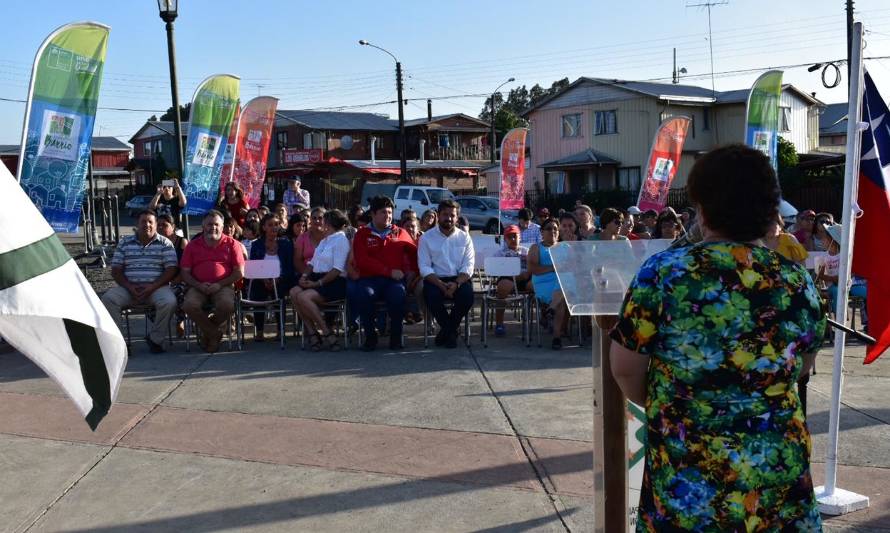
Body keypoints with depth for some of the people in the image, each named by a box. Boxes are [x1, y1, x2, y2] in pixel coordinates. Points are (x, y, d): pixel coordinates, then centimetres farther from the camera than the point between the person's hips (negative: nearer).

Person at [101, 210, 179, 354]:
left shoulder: (165, 243, 7)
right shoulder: (124, 242, 14)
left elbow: (171, 270, -2)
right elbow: (116, 270, 9)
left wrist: (152, 287, -14)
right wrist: (130, 287, -10)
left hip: (156, 287, -2)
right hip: (129, 287, 2)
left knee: (169, 302, -33)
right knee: (108, 298, -26)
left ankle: (155, 339, -10)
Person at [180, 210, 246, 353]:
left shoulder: (231, 244, 9)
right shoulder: (193, 245, 13)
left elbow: (239, 272, 2)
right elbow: (185, 272, 8)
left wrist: (220, 284, -10)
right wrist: (199, 285, -11)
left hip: (223, 286, -1)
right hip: (199, 286, 1)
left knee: (227, 305, -33)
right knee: (189, 305, -30)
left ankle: (207, 331, 1)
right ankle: (215, 333, -5)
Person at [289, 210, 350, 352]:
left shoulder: (341, 240, -5)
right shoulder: (324, 240, 24)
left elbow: (337, 270, -14)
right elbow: (313, 262, 21)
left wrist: (318, 283, -18)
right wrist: (305, 275, 1)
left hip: (334, 281, -8)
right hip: (318, 277, 8)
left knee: (304, 297, -28)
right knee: (294, 292, -17)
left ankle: (327, 333, -18)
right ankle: (313, 333, -16)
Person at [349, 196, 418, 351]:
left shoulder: (400, 233, 16)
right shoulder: (362, 234, 10)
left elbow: (414, 253, 25)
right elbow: (362, 261, -3)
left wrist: (413, 271, 9)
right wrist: (389, 271, -10)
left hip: (395, 280, 1)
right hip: (370, 279, 0)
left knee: (398, 293, -34)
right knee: (362, 294, -34)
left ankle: (396, 336, -14)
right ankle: (370, 336, -14)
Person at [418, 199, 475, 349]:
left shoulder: (464, 238, 8)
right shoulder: (426, 238, 5)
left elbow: (468, 267, 0)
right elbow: (424, 267, -4)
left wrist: (456, 283, -20)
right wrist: (441, 284, -20)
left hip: (459, 279, 1)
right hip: (435, 279, -1)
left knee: (467, 295, -30)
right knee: (431, 295, -33)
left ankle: (447, 330, -2)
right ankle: (451, 331, -5)